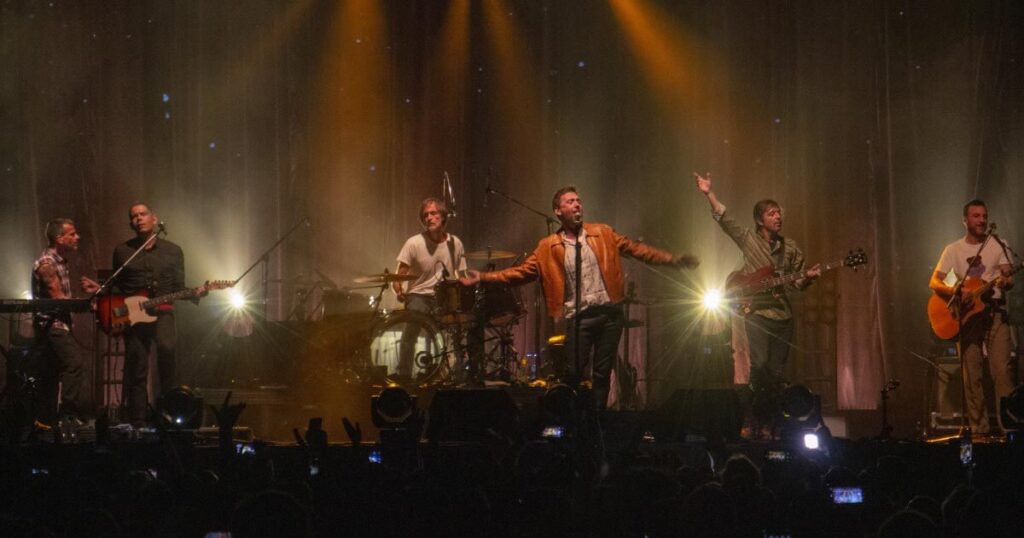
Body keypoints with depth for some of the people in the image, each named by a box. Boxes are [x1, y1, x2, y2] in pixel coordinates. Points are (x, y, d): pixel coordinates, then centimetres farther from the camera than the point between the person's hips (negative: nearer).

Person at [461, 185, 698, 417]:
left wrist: (674, 260, 2)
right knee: (573, 373, -5)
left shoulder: (603, 234, 8)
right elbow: (522, 271, 0)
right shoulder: (549, 247, 3)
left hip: (610, 313, 2)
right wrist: (483, 277, -11)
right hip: (579, 317, -2)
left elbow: (636, 249, 9)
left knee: (602, 373, 6)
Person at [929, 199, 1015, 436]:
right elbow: (934, 282, 2)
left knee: (1003, 370, -13)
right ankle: (979, 428, 2)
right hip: (967, 315, 1)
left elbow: (1008, 278, 3)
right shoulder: (954, 250, 7)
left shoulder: (997, 245, 7)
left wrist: (1006, 281, -22)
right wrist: (956, 292, -16)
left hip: (995, 312, -1)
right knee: (972, 375, -1)